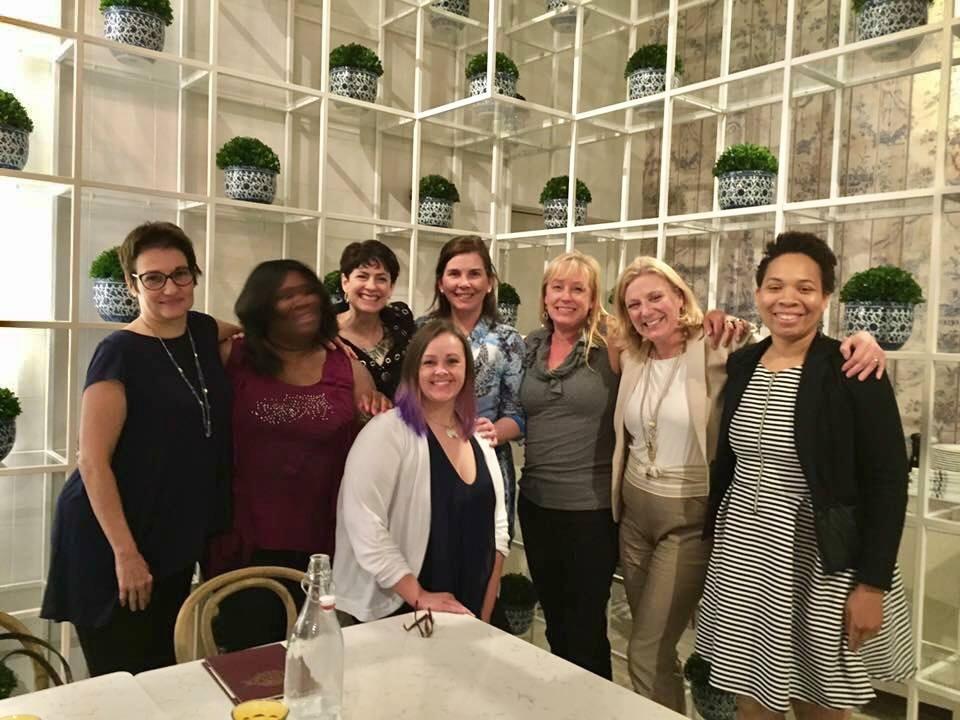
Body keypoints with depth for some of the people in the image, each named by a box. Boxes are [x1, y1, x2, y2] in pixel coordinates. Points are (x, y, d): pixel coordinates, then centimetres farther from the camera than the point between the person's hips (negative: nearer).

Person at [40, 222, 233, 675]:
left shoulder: (204, 332, 2)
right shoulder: (119, 352, -16)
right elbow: (93, 462, -17)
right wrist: (125, 552, -20)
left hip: (178, 541, 6)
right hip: (113, 544, -6)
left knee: (165, 679, 17)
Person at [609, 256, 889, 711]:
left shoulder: (717, 347, -14)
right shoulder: (631, 358, 4)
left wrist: (859, 341, -33)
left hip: (691, 521, -6)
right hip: (634, 514, 6)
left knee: (647, 654, 0)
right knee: (652, 646, 18)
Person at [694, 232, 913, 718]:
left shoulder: (853, 372, -12)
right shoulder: (741, 365, 4)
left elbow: (887, 482, -12)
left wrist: (873, 582, -14)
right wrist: (712, 540, 13)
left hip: (819, 564, -4)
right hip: (741, 556, 5)